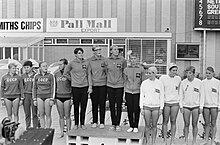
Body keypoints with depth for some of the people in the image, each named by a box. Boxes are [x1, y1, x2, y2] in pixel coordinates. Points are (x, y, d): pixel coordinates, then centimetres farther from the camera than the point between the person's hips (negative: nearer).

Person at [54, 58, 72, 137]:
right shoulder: (56, 74, 8)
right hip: (58, 97, 4)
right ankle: (62, 132, 17)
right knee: (61, 116, 9)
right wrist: (53, 98, 12)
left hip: (67, 97, -4)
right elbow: (55, 86, 15)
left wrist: (72, 98, -5)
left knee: (67, 116, 1)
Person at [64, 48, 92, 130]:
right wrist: (72, 79, 6)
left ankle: (82, 124, 17)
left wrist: (90, 86, 0)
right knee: (76, 106, 5)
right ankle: (76, 124, 16)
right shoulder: (72, 63, -2)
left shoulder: (86, 62, 3)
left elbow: (89, 75, 4)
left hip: (85, 86, 1)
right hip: (75, 87, -1)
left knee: (84, 106, 5)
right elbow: (65, 73, 7)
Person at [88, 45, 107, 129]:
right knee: (94, 104, 7)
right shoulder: (89, 61, 1)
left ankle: (102, 123, 11)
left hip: (103, 84, 0)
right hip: (93, 85, 0)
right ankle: (94, 122, 18)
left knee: (102, 104, 3)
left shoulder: (104, 60, 1)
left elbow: (107, 72, 8)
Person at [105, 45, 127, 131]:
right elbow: (106, 72, 11)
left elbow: (125, 72, 6)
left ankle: (118, 124, 12)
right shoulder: (107, 60, 1)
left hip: (120, 85, -1)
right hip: (110, 85, 1)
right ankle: (113, 124, 18)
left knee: (119, 105, 3)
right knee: (112, 105, 7)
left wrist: (123, 80, 6)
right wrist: (109, 79, 9)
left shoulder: (122, 60, -3)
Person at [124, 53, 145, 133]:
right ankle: (131, 126, 17)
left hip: (137, 92, -1)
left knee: (136, 110, 2)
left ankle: (136, 127, 15)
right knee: (130, 110, 4)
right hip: (128, 92, 2)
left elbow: (143, 82, 5)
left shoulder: (141, 69, 1)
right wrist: (124, 92, 7)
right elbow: (125, 81, 11)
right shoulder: (126, 69, 6)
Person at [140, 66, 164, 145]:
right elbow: (141, 96, 4)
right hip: (146, 107, 0)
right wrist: (141, 108, 0)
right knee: (147, 125, 3)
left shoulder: (159, 83, 1)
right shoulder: (144, 83, 2)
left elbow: (162, 96, 4)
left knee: (154, 125, 5)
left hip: (156, 107, 0)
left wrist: (161, 108, 1)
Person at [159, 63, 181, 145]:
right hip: (165, 102, -2)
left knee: (173, 122, 4)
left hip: (175, 103, 2)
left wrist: (180, 102, 15)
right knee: (165, 121, 3)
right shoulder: (163, 78, -3)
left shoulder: (178, 79, 6)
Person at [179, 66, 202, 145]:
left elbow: (201, 95, 1)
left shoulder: (199, 82, -3)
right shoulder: (183, 82, -1)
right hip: (186, 106, 0)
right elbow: (181, 95, 4)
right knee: (186, 124, 4)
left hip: (196, 106, 0)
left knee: (194, 124, 6)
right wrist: (181, 106, -1)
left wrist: (201, 107, -1)